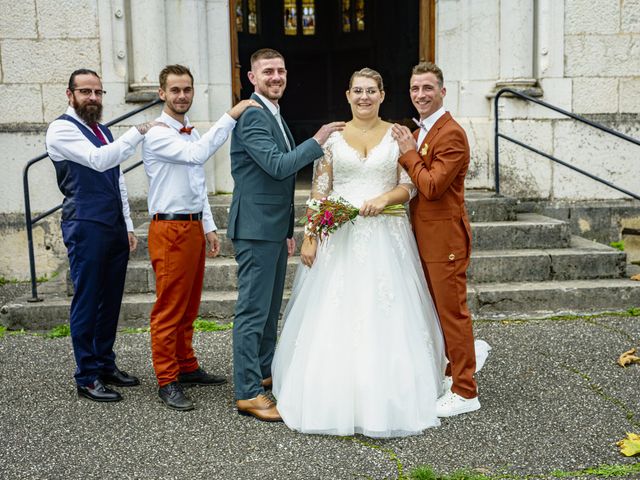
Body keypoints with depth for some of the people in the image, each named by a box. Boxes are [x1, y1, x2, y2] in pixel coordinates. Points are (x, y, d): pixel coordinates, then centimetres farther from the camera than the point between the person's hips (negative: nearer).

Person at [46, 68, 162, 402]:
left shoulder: (103, 131, 19)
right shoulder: (62, 129, -7)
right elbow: (98, 160, -22)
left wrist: (128, 226, 18)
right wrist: (139, 132, -21)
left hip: (115, 228, 8)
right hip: (86, 228, -8)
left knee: (111, 300, 12)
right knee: (87, 302, -1)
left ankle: (106, 365, 24)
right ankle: (87, 378, 7)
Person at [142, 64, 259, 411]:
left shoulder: (192, 134, 16)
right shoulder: (157, 135, -12)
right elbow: (197, 155, -29)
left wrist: (209, 227, 16)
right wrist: (231, 116, -28)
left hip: (194, 227, 8)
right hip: (170, 229, -8)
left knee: (189, 305, 16)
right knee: (169, 308, -2)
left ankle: (187, 368, 28)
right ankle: (167, 382, 6)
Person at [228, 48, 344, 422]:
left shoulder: (274, 115, 18)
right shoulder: (252, 115, -14)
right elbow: (278, 166, -24)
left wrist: (288, 229, 23)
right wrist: (318, 141, -19)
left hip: (274, 229, 10)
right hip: (256, 228, -10)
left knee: (270, 308, 18)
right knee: (253, 311, -6)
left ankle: (264, 372, 31)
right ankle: (247, 393, -1)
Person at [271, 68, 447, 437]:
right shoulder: (333, 136, 7)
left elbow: (410, 186, 4)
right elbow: (319, 190, 4)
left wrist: (384, 198, -16)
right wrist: (310, 236, -4)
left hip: (385, 237, 0)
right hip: (338, 237, 1)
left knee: (385, 318, 0)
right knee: (333, 319, 0)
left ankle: (387, 401, 12)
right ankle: (334, 399, 12)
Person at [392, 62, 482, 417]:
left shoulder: (451, 134, -16)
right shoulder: (421, 133, 15)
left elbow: (432, 185, -22)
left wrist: (409, 153, -12)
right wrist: (410, 151, 3)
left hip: (445, 237, -10)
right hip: (426, 237, 10)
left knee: (453, 311, -2)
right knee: (439, 310, 20)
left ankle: (465, 392, 8)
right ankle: (454, 372, 37)